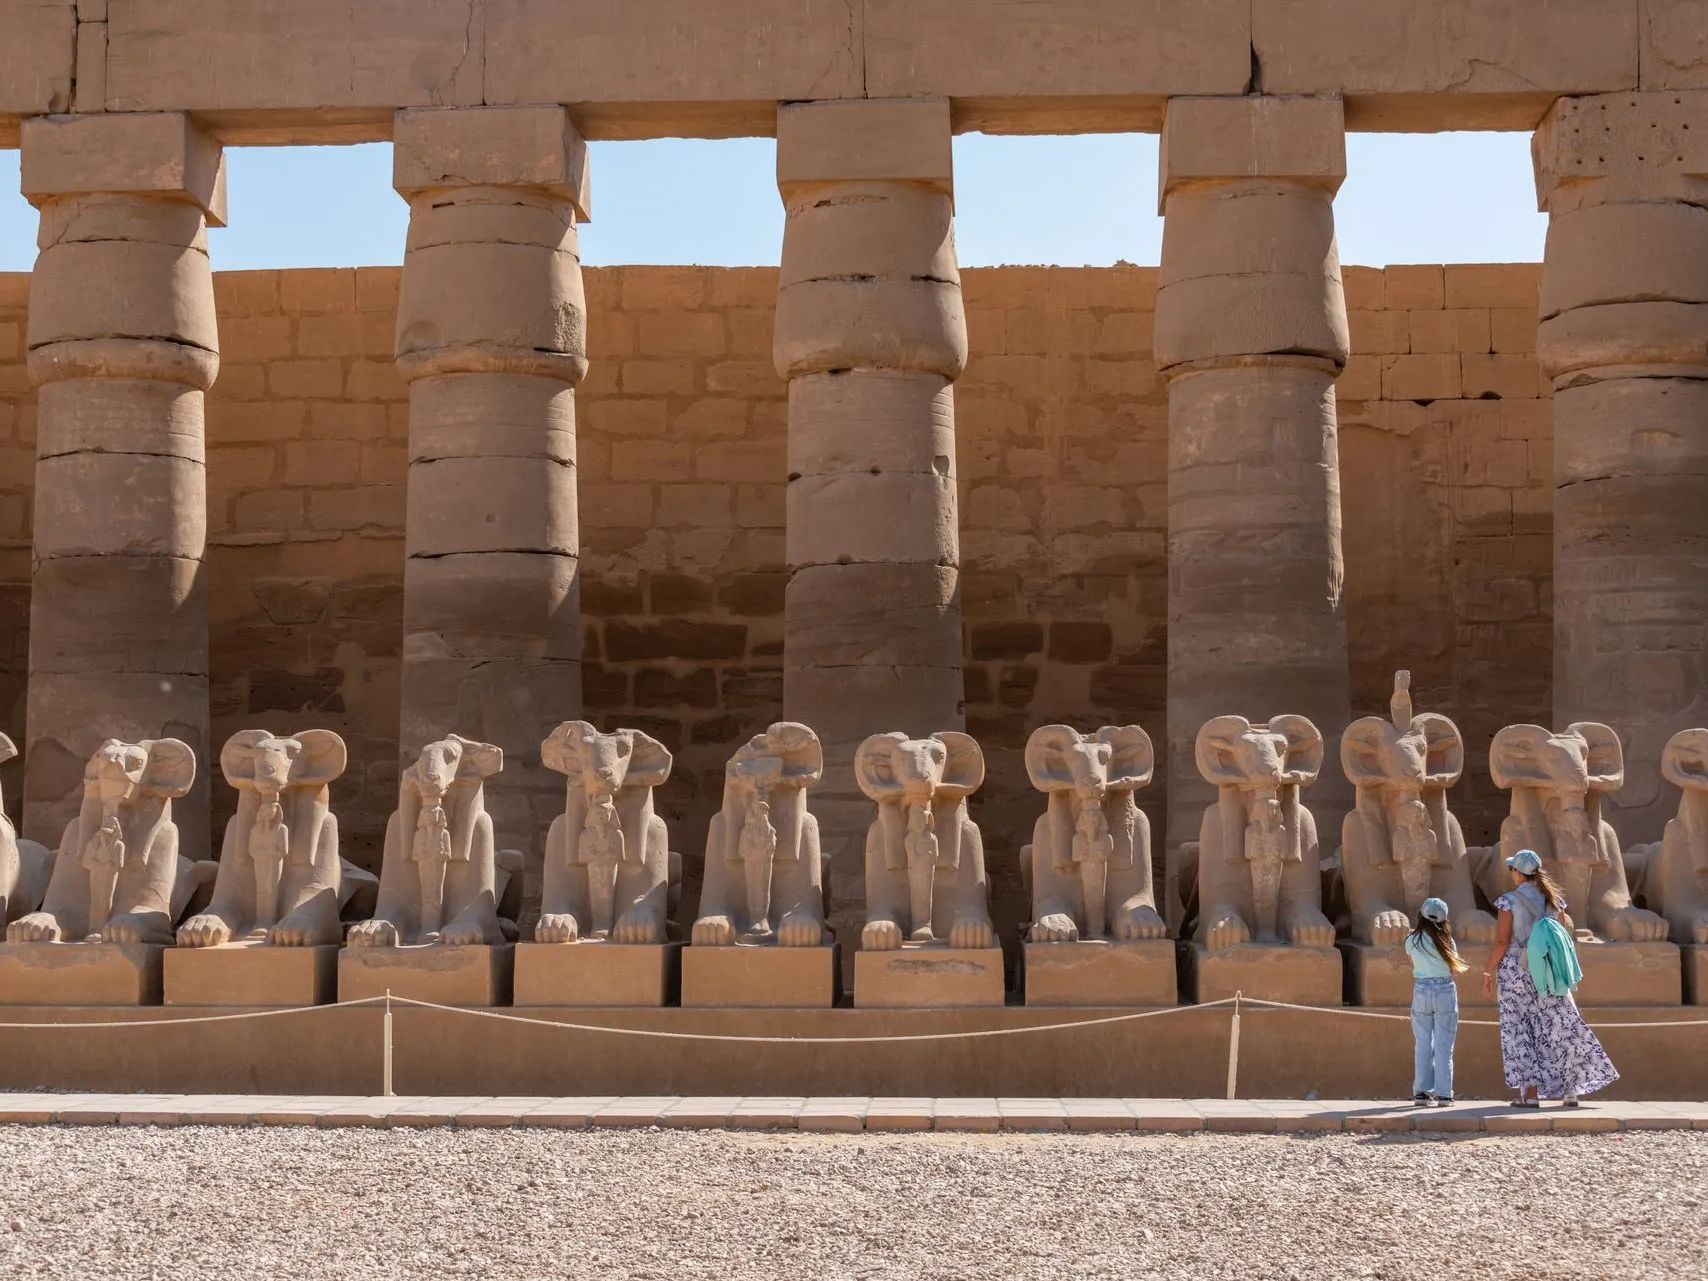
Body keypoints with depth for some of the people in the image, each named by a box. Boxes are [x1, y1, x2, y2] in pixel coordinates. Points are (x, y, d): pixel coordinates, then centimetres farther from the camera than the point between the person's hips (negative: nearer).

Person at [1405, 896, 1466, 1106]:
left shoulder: (1411, 941, 0)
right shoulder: (1445, 940, -4)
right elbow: (1455, 968, 2)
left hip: (1420, 992, 2)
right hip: (1445, 991, -2)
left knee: (1423, 1043, 8)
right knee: (1443, 1045, 2)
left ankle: (1421, 1091, 5)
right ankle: (1443, 1093, 0)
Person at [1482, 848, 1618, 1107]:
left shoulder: (1509, 901, -9)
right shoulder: (1551, 899, 5)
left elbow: (1501, 942, -12)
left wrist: (1488, 972, -5)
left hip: (1515, 969, -4)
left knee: (1518, 1030, 2)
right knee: (1559, 1026, 11)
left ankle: (1530, 1092, -5)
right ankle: (1571, 1090, 12)